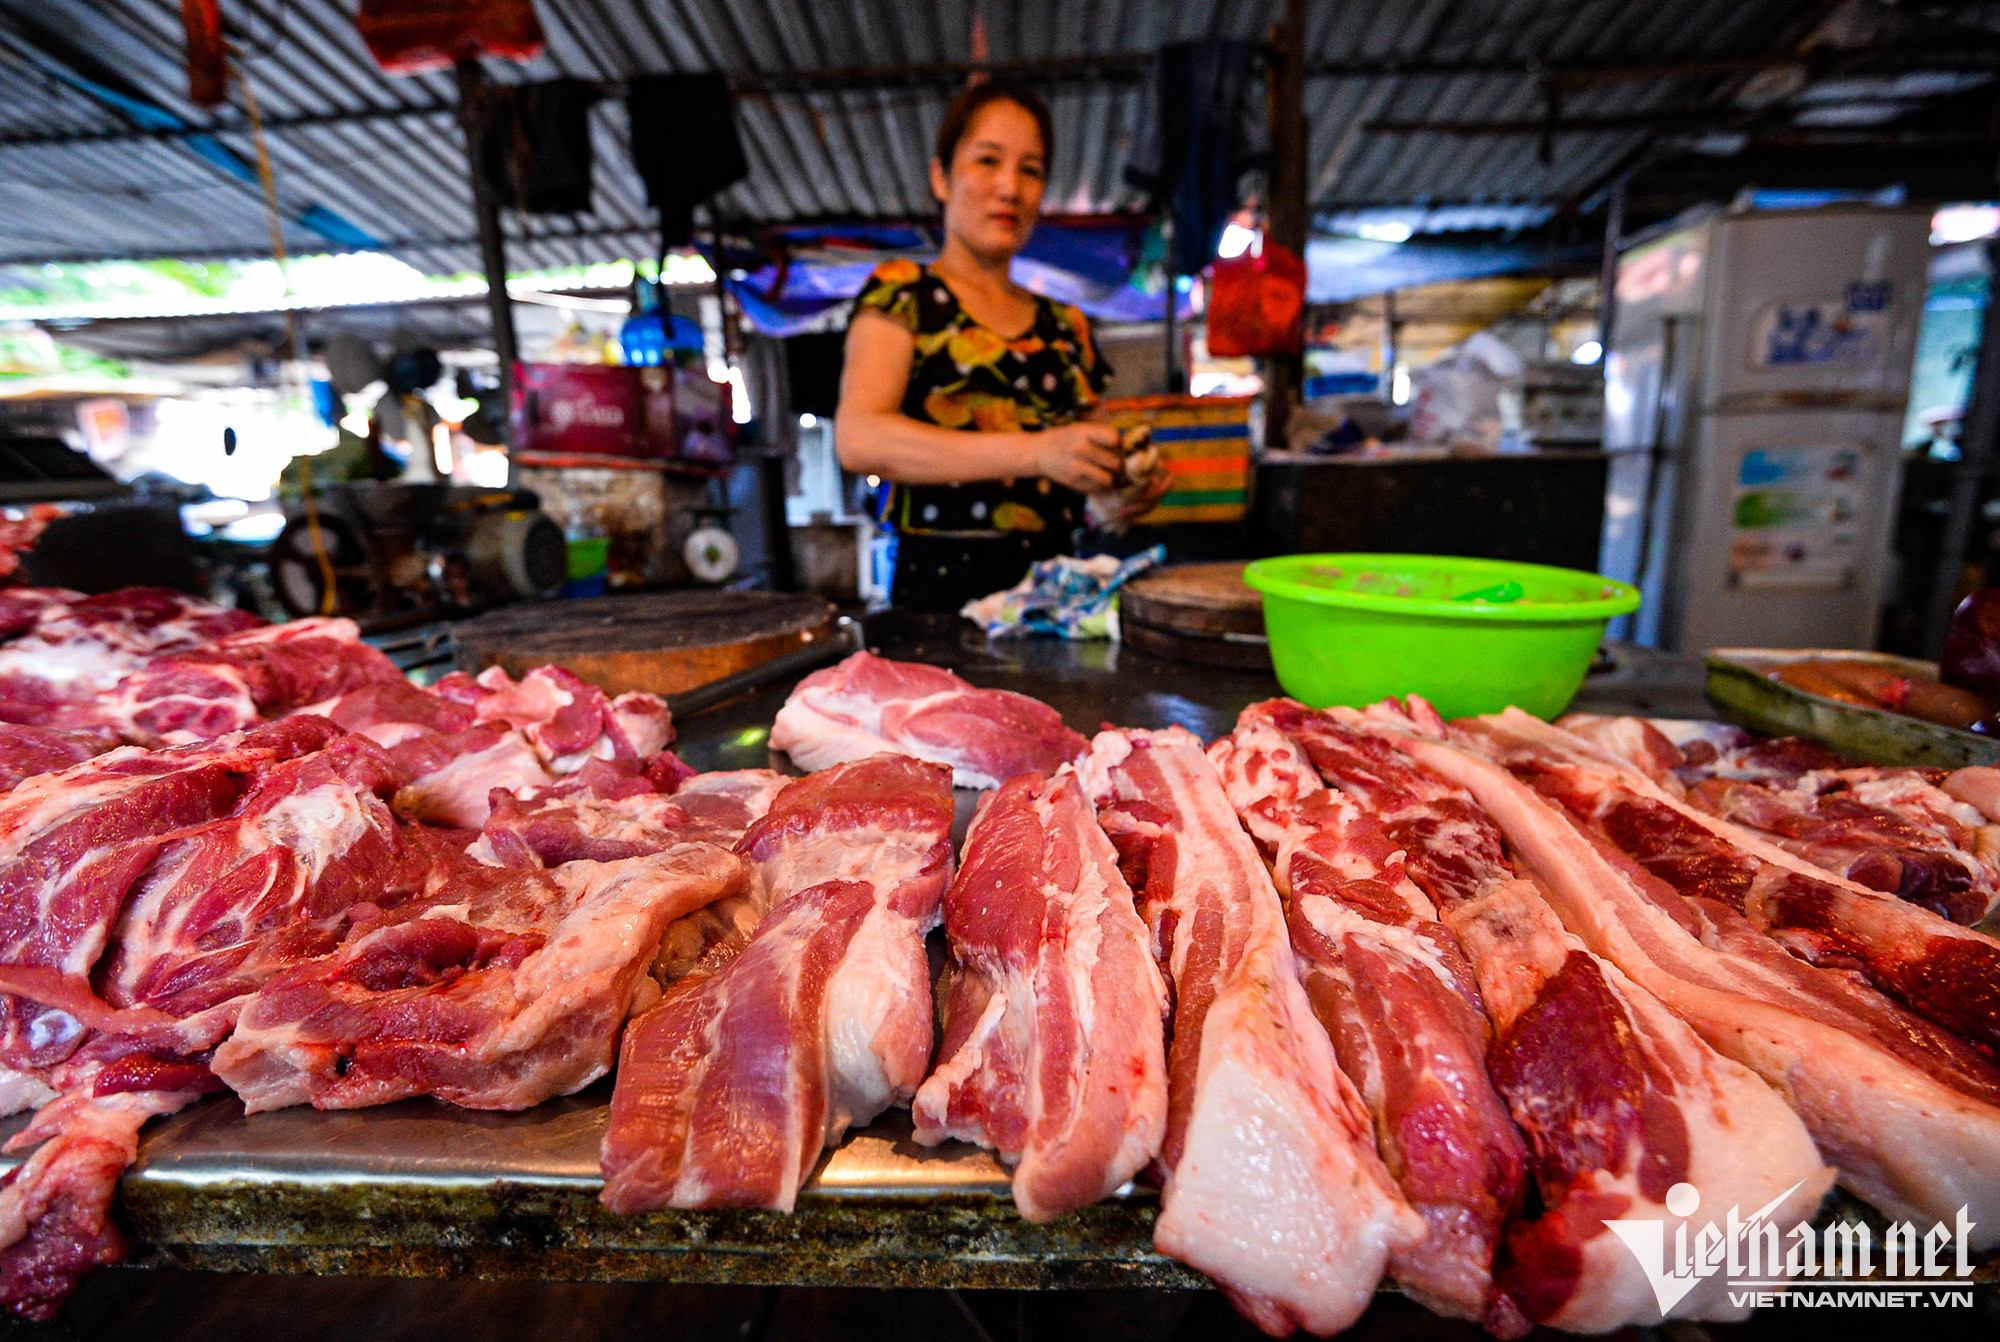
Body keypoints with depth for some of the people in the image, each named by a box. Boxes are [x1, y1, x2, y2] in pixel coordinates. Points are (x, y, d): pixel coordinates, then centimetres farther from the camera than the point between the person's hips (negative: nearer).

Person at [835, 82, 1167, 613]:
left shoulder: (1067, 327, 18)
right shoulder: (900, 292, 5)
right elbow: (858, 438, -12)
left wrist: (1113, 502, -1)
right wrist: (1036, 453, -19)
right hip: (941, 587, -4)